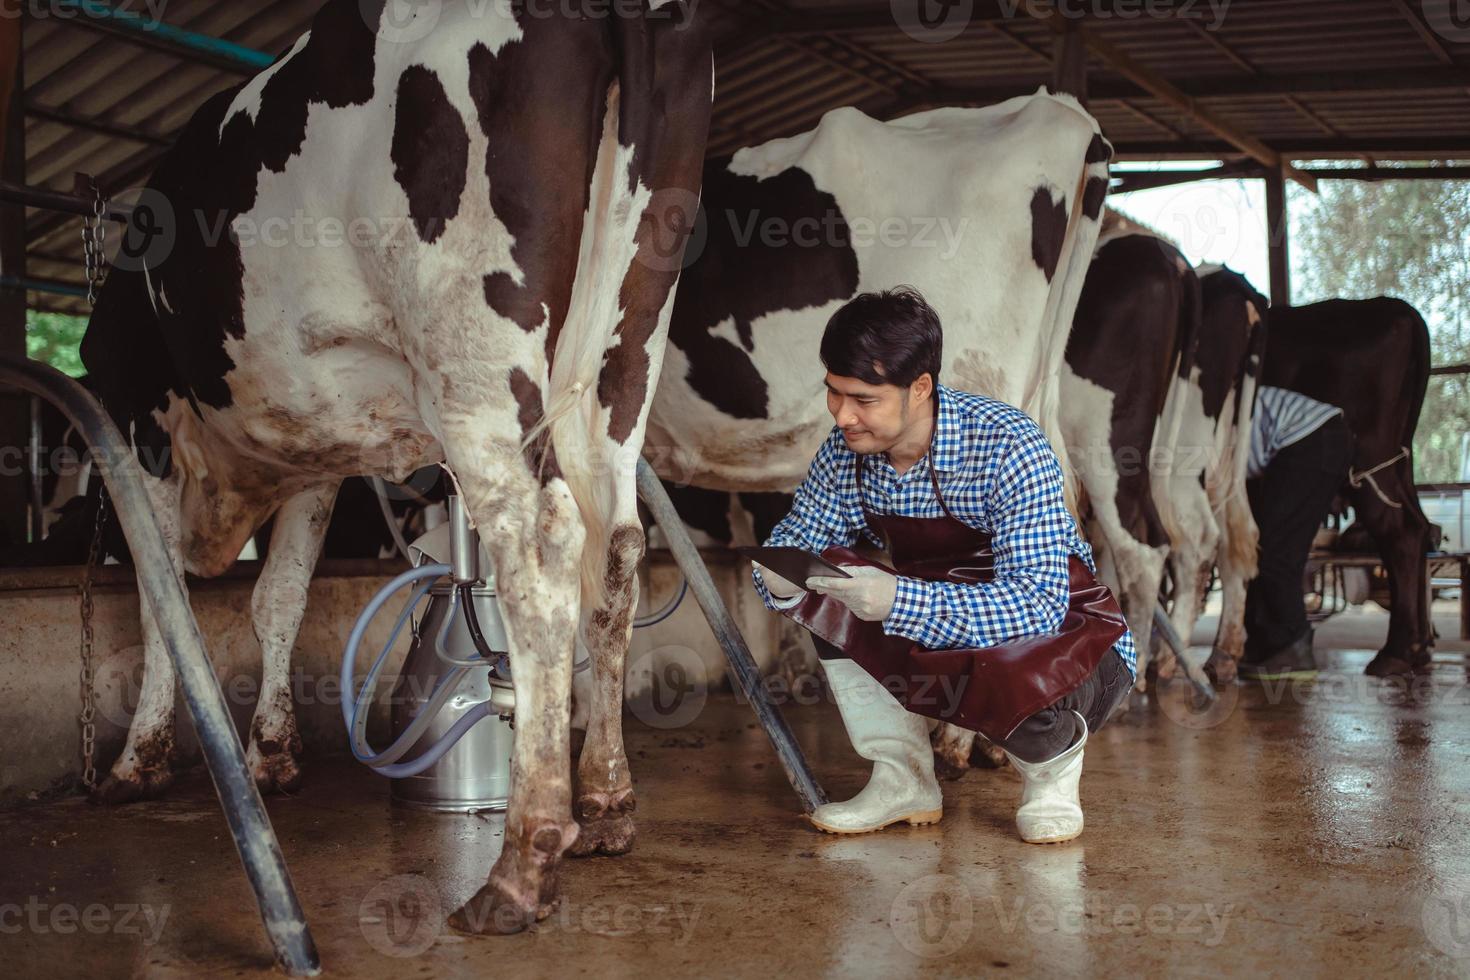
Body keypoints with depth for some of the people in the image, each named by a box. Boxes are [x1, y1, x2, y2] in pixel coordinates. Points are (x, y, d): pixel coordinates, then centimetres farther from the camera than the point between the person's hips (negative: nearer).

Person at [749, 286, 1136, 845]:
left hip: (1063, 633, -5)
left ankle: (1051, 779, 1)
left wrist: (900, 600, -46)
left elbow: (1038, 604, -35)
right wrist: (779, 573, -25)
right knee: (826, 589, -17)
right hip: (936, 630, 6)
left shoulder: (1008, 446, -29)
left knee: (1026, 694, -39)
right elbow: (798, 534, 1)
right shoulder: (848, 448, -12)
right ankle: (902, 780, -3)